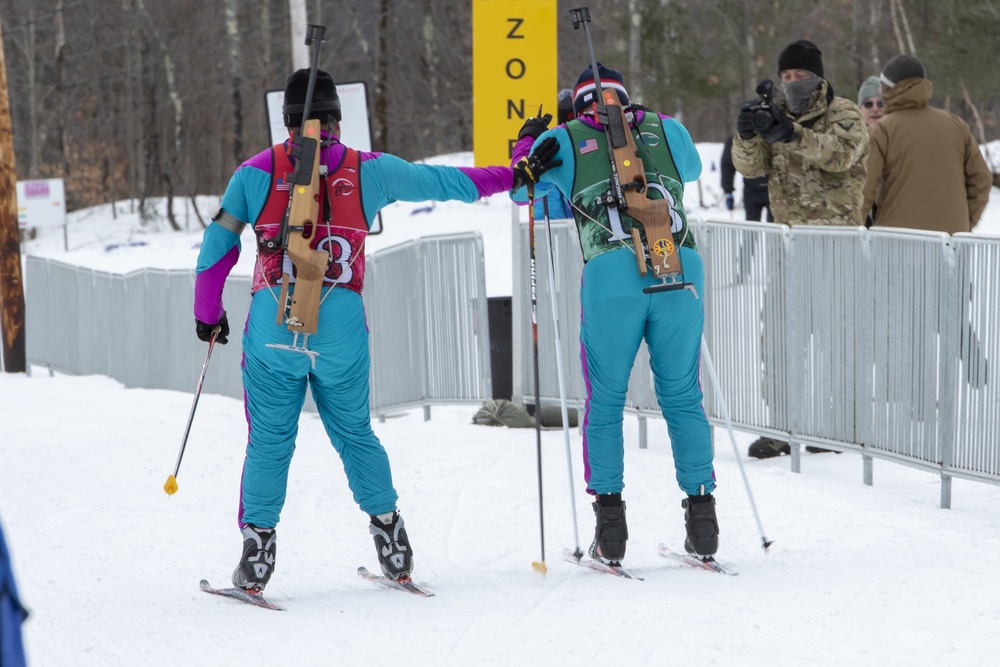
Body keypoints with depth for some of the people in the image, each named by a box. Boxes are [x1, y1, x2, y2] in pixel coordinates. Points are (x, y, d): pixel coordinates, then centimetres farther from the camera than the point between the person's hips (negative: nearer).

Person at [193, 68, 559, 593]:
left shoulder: (257, 172, 3)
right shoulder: (368, 172, 6)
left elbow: (216, 245, 6)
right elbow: (442, 183, 14)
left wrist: (208, 313, 19)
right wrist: (516, 175, 26)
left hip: (272, 335, -1)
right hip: (342, 333, 1)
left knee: (269, 441, 7)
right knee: (355, 434, 18)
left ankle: (257, 545, 2)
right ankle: (387, 528, 17)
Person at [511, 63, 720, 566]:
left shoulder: (564, 140, 15)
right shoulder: (665, 129, 21)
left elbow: (521, 190, 32)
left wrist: (528, 142, 49)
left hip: (611, 270, -2)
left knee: (605, 399, 9)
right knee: (682, 397, 10)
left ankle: (609, 521, 3)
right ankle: (701, 513, 8)